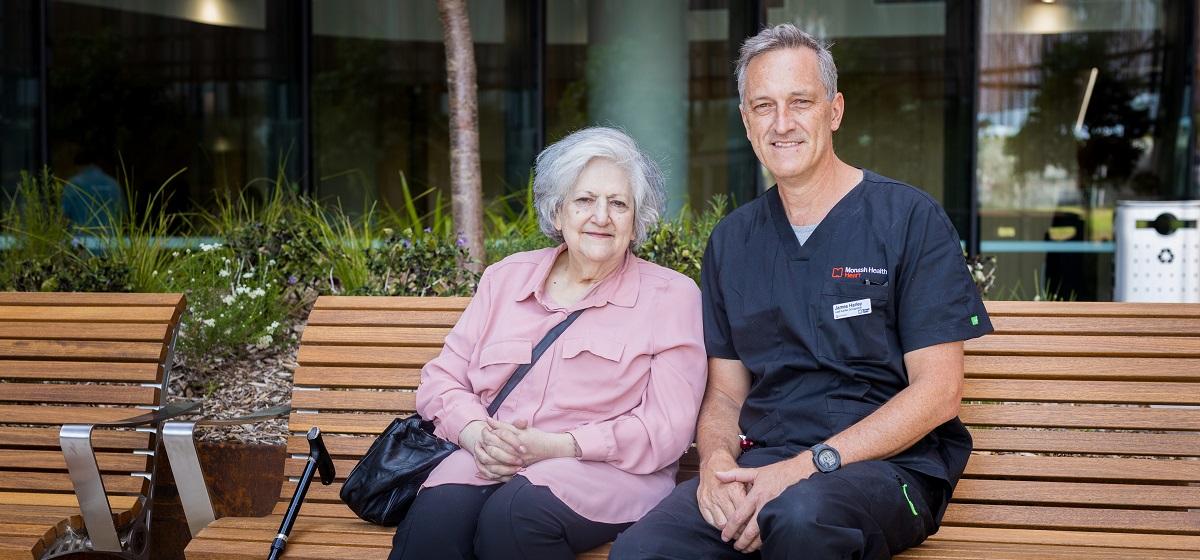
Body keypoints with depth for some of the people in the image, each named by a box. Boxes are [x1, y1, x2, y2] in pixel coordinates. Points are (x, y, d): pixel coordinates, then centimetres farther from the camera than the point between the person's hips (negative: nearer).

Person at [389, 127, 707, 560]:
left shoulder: (672, 296, 5)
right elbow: (442, 379, 16)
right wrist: (476, 434, -7)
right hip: (490, 463, 2)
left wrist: (558, 446, -14)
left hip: (607, 471, -2)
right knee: (436, 516, -33)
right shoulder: (505, 279, 17)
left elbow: (667, 428, -3)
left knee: (516, 515, -35)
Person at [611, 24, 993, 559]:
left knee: (799, 515, -38)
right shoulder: (731, 240, 15)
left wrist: (808, 466, -16)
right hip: (762, 460, 4)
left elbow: (938, 393, -7)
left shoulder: (909, 219, 0)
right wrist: (717, 459, -7)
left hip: (887, 465, -3)